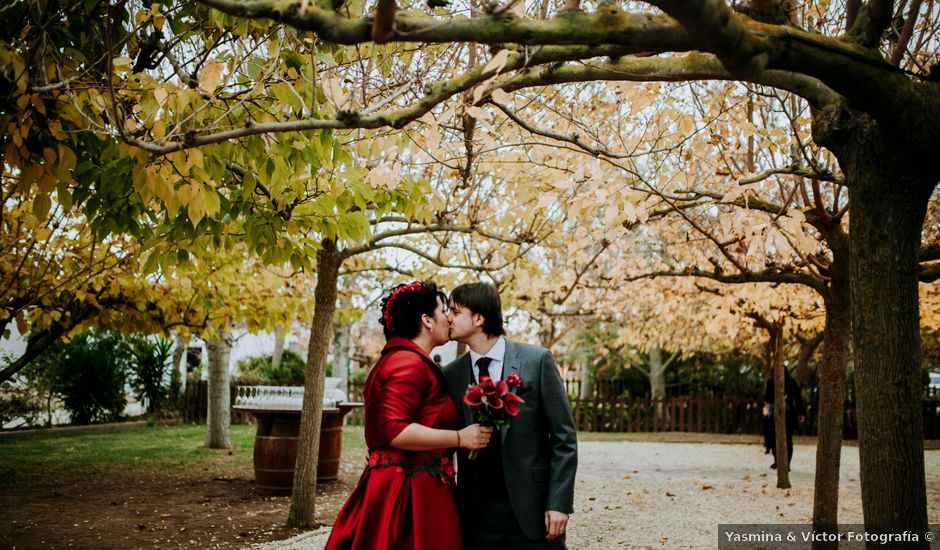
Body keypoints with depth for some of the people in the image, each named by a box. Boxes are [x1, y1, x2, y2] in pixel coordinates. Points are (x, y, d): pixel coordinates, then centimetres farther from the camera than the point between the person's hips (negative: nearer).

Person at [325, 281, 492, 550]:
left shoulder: (406, 359, 17)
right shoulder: (409, 363, -16)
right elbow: (394, 430, -24)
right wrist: (460, 438, -19)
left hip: (410, 486, 10)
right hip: (412, 491, -10)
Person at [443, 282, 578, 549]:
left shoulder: (537, 360, -4)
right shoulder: (450, 374, 5)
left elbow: (564, 437, -4)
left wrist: (559, 502, -9)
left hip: (532, 507, -2)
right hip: (477, 513, 3)